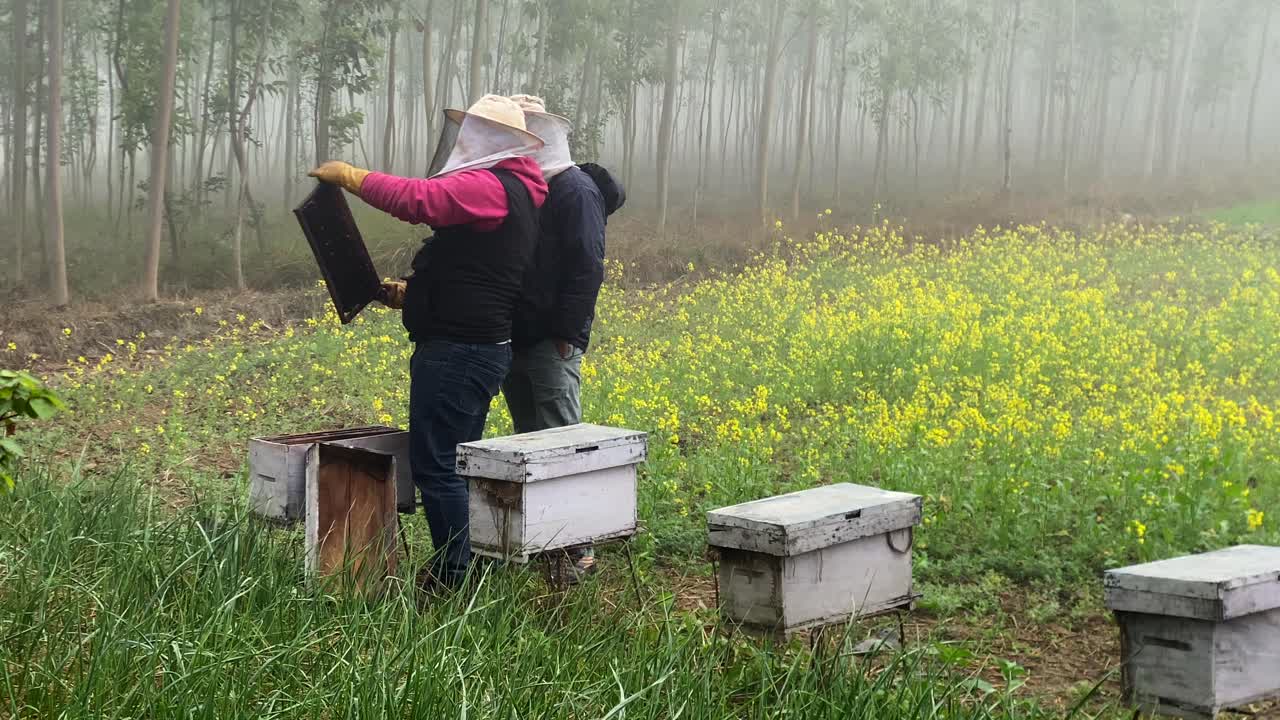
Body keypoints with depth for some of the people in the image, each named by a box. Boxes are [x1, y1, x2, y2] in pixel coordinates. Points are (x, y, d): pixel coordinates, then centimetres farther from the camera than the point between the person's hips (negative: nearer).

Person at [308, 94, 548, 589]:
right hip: (480, 348, 11)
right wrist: (412, 293, 19)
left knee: (435, 465, -8)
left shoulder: (488, 186, -13)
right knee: (457, 464, 16)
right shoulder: (514, 193, 21)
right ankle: (469, 566, 21)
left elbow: (419, 199, -28)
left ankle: (454, 576, -3)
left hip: (457, 351, -11)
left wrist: (349, 175, -17)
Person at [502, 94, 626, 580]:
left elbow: (587, 268, -15)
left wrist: (565, 334, -19)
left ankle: (578, 550, -2)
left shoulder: (576, 190, -9)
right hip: (515, 340, 8)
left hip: (552, 344, -8)